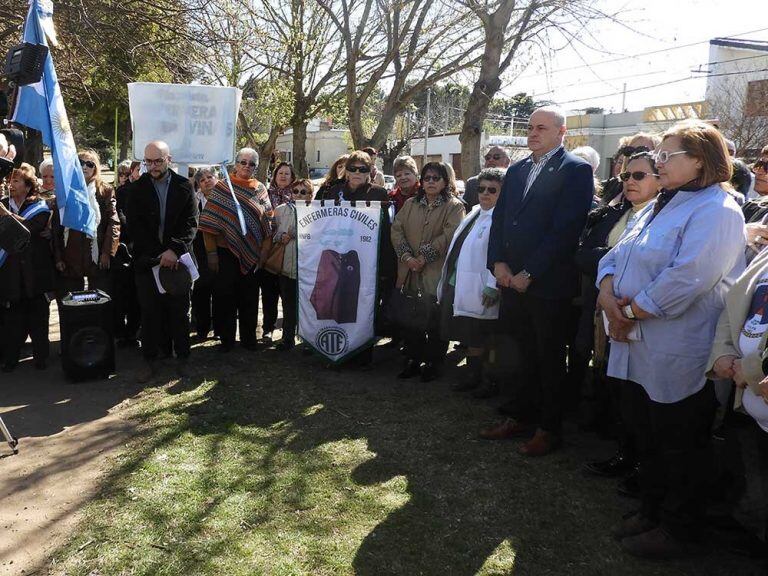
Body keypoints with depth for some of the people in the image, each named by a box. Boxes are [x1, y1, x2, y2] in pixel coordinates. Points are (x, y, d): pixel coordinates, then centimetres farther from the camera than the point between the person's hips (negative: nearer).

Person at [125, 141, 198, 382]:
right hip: (147, 260, 0)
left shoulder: (184, 187, 3)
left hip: (177, 258, 0)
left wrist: (174, 250, -17)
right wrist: (158, 255, -12)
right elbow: (135, 226, -3)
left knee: (180, 310, 6)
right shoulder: (136, 189, 3)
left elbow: (191, 223, -3)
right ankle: (150, 360, 15)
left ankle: (182, 357, 18)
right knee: (150, 312, 4)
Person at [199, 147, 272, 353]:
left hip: (252, 253, 3)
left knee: (250, 296, 9)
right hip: (227, 251, -3)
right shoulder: (222, 187, -2)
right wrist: (211, 252, -10)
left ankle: (249, 337, 21)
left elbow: (268, 220, 10)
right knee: (225, 295, 3)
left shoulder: (260, 189, 8)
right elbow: (209, 222, -5)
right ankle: (226, 339, 15)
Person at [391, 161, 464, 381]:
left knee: (435, 321, 2)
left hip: (436, 274, -4)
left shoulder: (454, 206, 0)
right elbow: (396, 229, 5)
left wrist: (425, 257, -16)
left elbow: (450, 235, -14)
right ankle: (413, 361, 22)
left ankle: (433, 363, 17)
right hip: (409, 273, 4)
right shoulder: (410, 204, 15)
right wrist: (406, 256, -10)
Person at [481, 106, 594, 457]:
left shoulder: (575, 170, -6)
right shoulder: (516, 171, 15)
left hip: (549, 283, -5)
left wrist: (529, 273, -15)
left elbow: (566, 229, -14)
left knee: (550, 358, 6)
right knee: (525, 353, 14)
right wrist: (499, 263, -1)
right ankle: (521, 417, 27)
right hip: (512, 279, 6)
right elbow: (499, 219, 14)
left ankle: (549, 429, 19)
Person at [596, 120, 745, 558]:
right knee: (646, 437, 19)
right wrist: (608, 293, -8)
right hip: (639, 350, 9)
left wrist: (630, 312, -18)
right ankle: (653, 512, 37)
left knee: (681, 447, 7)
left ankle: (678, 531, 25)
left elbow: (686, 279, -26)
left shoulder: (715, 210, -14)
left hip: (678, 358, -9)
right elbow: (616, 256, 11)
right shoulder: (662, 206, 16)